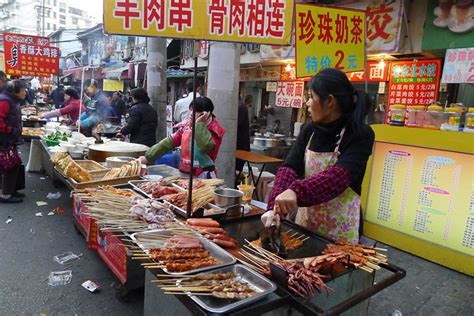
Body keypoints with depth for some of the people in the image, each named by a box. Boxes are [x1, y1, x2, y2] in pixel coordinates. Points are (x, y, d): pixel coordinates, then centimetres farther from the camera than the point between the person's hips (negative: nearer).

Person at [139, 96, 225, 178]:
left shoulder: (214, 129, -10)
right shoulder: (186, 126, 6)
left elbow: (205, 146, -30)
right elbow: (169, 142, 5)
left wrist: (200, 124, -22)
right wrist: (147, 157, 1)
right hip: (184, 174, 5)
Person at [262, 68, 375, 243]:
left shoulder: (360, 135, -15)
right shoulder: (309, 130, 0)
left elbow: (339, 176, -30)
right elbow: (289, 168, -12)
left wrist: (296, 191, -46)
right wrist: (275, 206, -28)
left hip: (339, 227, -4)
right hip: (305, 219, 5)